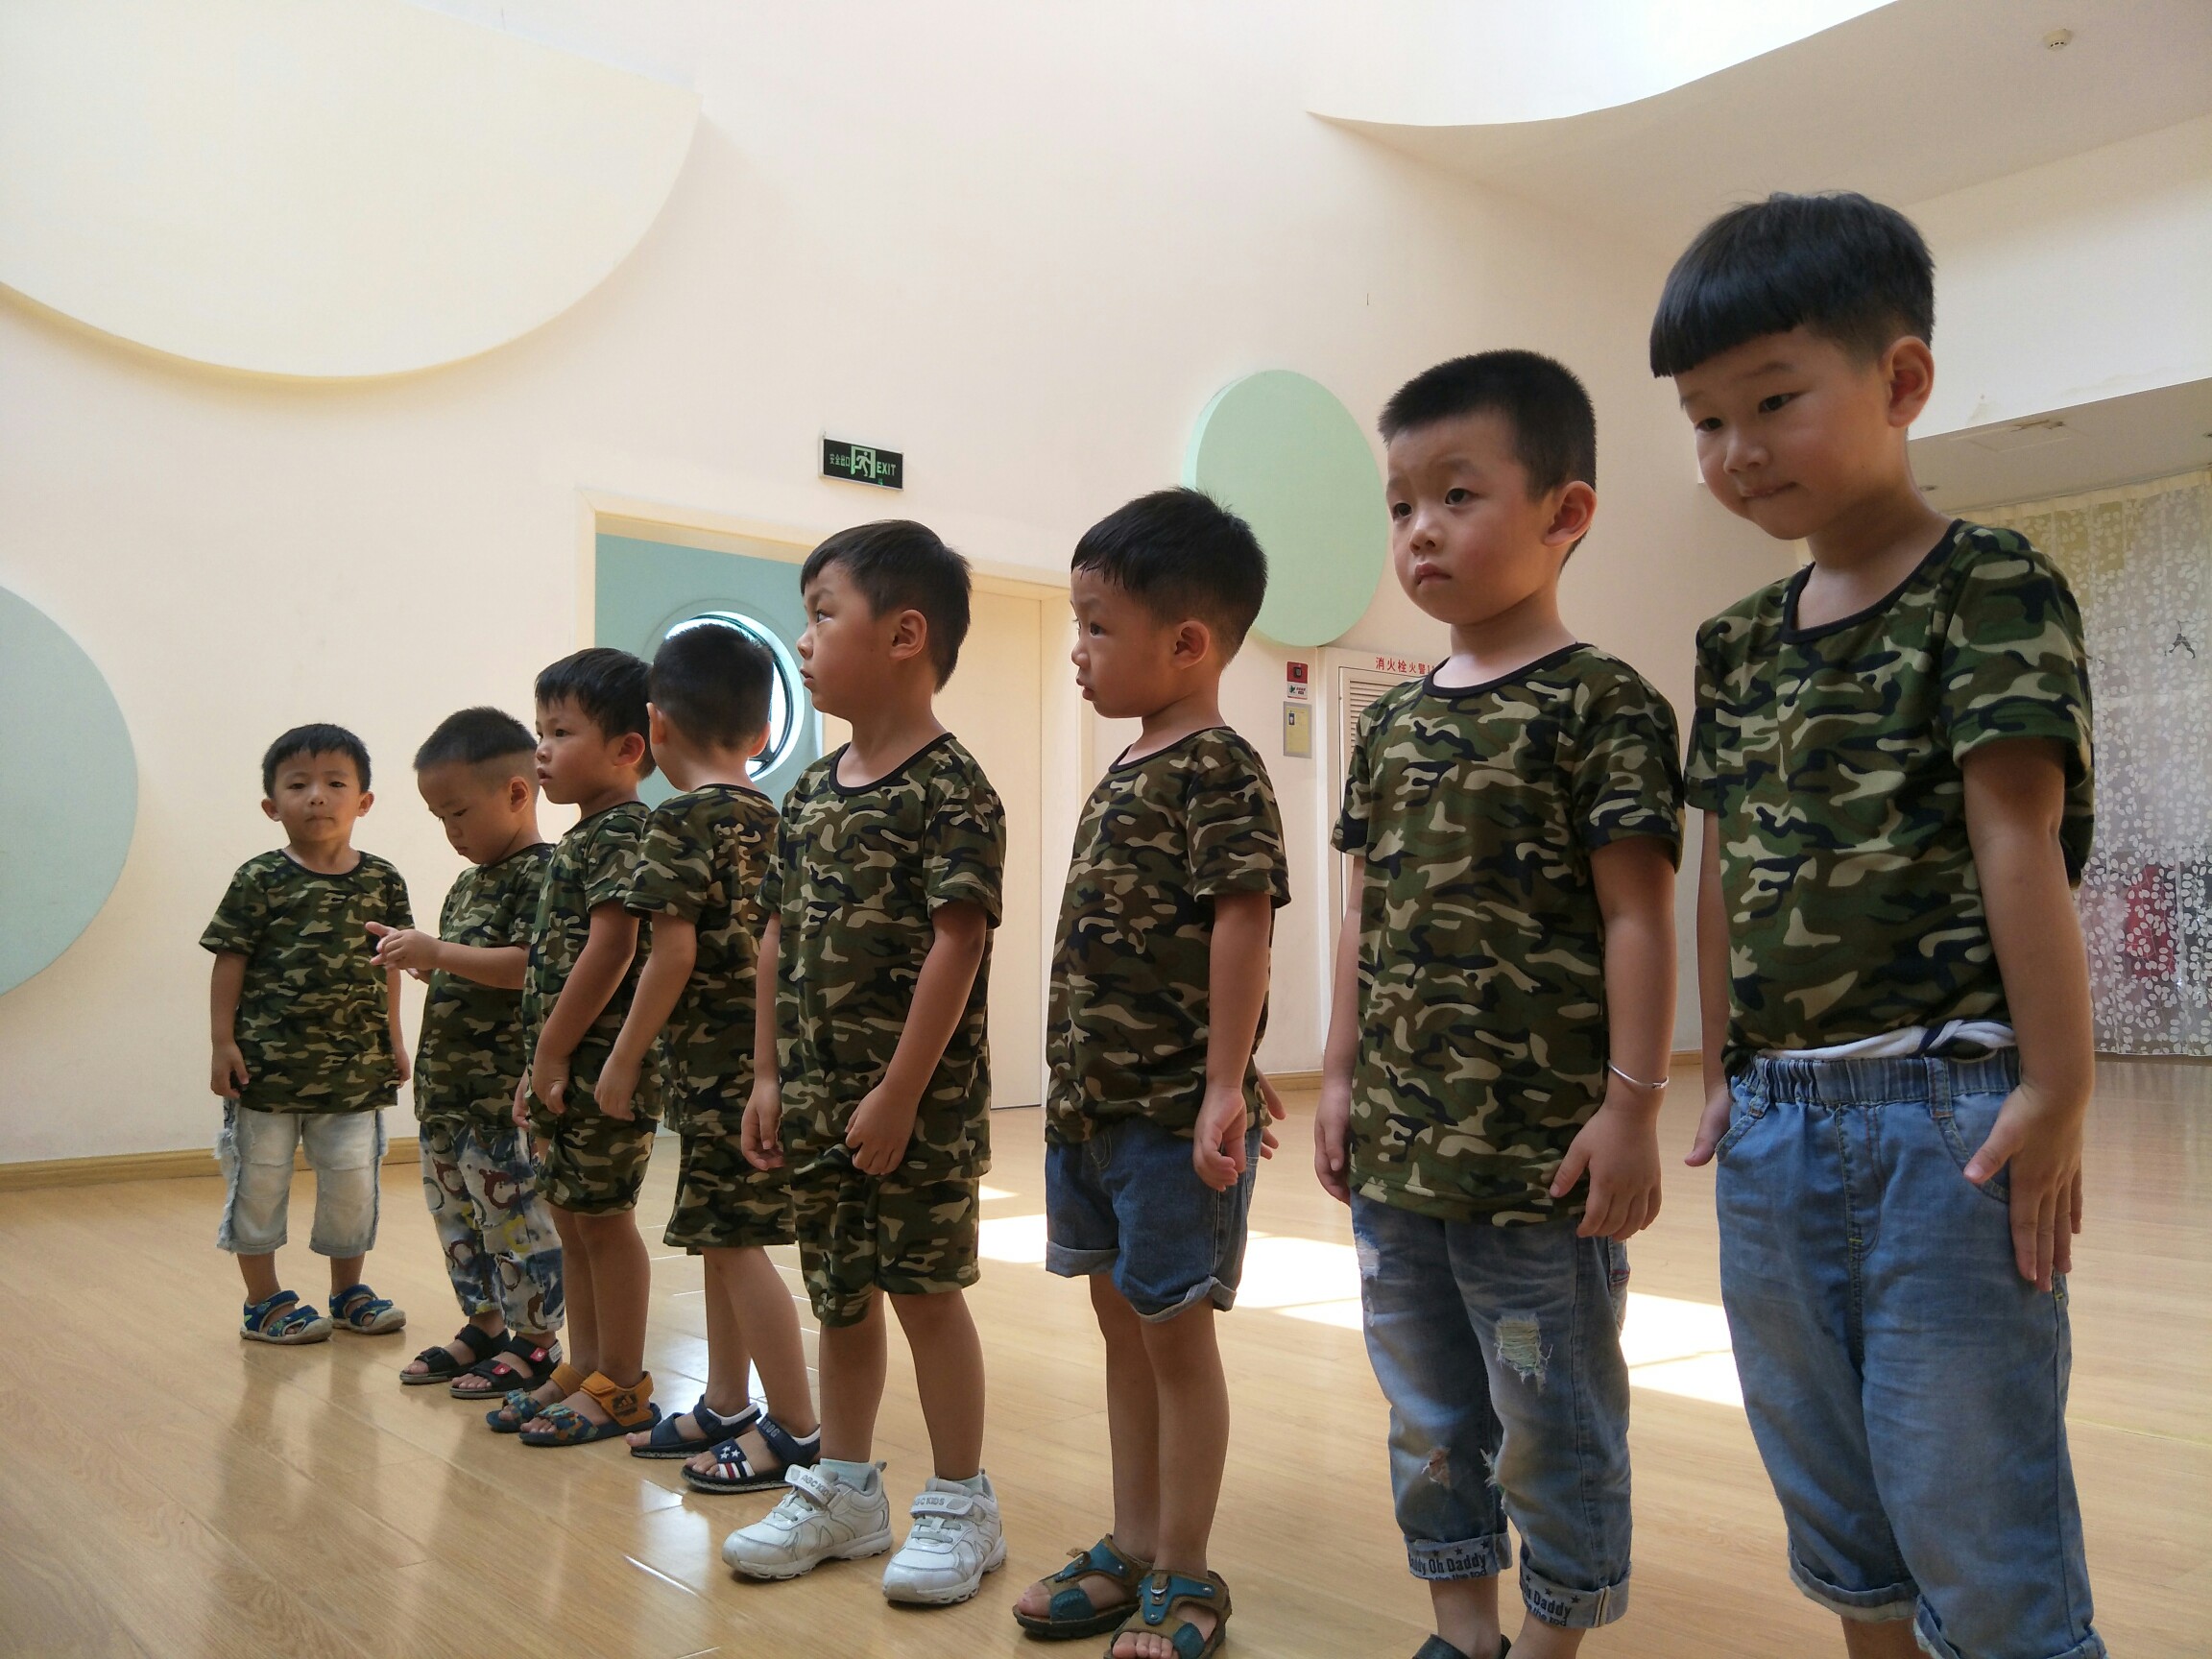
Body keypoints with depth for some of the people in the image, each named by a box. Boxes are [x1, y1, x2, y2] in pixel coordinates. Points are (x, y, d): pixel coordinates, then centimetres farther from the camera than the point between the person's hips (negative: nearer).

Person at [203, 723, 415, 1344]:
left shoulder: (382, 880, 3)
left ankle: (348, 1292, 28)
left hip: (355, 1066, 3)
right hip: (268, 1062, -3)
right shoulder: (260, 880, -6)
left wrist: (393, 1038, 11)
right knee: (260, 1180, 7)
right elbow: (231, 961, -5)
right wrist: (223, 1042, -8)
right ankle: (264, 1302, 22)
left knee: (352, 1181, 11)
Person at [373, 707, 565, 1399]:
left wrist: (438, 951, -26)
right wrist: (418, 956, 7)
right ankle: (483, 1324, 32)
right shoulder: (468, 882, 16)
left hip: (505, 1088, -10)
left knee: (515, 1213, 0)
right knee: (455, 1212, 18)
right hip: (447, 1082, 10)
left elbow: (530, 965, -26)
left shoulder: (539, 872, -14)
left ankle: (536, 1341, 13)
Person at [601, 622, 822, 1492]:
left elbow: (675, 953, -17)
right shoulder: (776, 820, 10)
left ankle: (795, 1428, 5)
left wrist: (624, 1057, -8)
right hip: (765, 1052, 9)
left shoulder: (681, 820, -12)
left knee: (734, 1242, -1)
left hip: (717, 1060, -9)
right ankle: (725, 1407, 28)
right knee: (721, 1235, 17)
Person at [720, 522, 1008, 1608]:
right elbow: (779, 940, 11)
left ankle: (959, 1505, 20)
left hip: (917, 1104, -7)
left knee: (925, 1290, 4)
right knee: (839, 1293, 17)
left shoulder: (950, 788, -14)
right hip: (817, 1100, 7)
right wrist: (769, 1077, 7)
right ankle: (840, 1489, 33)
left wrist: (900, 1094, -19)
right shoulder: (810, 791, 9)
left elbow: (956, 945, -18)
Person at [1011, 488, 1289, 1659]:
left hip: (1172, 1117, -9)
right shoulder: (1123, 775, 13)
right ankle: (1131, 1549, 32)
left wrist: (1225, 1088, -25)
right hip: (1091, 1109, 9)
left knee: (1175, 1332, 3)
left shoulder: (1216, 770, -13)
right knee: (1122, 1327, 17)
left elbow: (1242, 922, -21)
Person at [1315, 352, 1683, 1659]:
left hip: (1538, 1150, -7)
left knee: (1553, 1419, 9)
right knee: (1429, 1413, 19)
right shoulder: (1391, 724, 10)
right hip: (1396, 1148, 7)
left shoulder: (1601, 705, -9)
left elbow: (1637, 916, -12)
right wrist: (1344, 1079, 11)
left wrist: (1631, 1109, -14)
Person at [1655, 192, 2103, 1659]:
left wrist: (2054, 1091, -15)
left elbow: (2019, 842, -13)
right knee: (1837, 1512, 17)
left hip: (1946, 1116, -6)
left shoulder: (1991, 589, -6)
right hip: (1777, 1130, 7)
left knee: (1970, 1506, 1)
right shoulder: (1740, 645, 12)